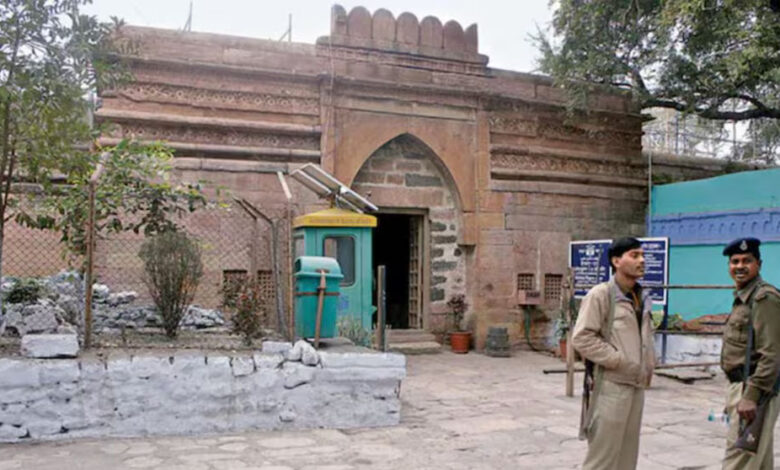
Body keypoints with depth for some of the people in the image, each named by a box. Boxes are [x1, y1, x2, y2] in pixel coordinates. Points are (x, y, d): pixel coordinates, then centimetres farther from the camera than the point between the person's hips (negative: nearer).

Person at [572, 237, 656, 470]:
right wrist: (619, 361, -17)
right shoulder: (600, 294, -12)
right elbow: (581, 337, -17)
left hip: (636, 385, 8)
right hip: (611, 385, -8)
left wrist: (649, 364, 10)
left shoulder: (643, 298, 12)